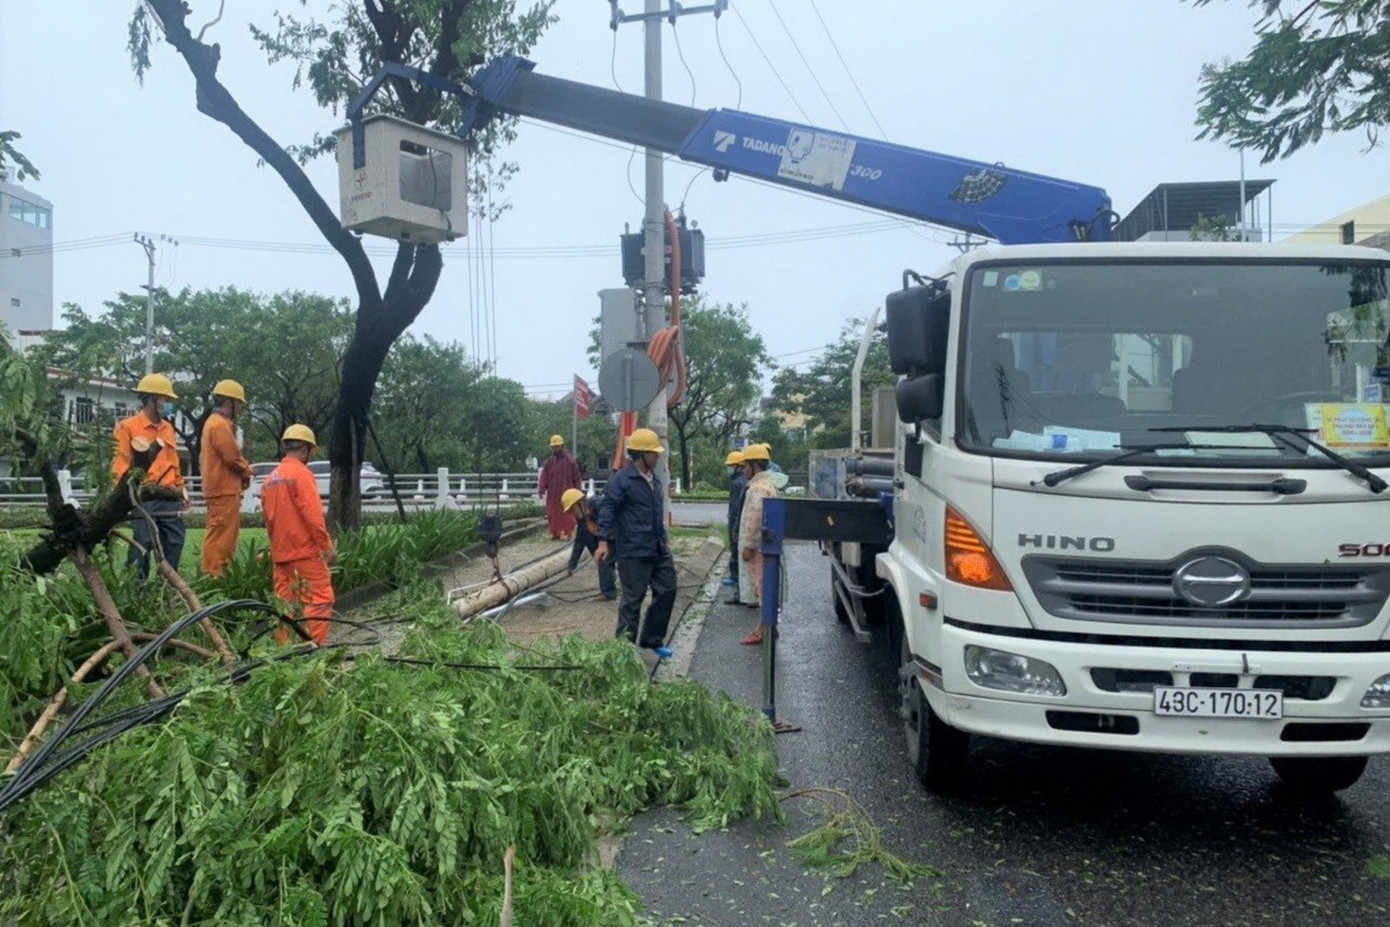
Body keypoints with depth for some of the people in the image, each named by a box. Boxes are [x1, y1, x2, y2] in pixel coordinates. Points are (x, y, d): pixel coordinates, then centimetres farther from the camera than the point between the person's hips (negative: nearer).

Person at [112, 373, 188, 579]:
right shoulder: (128, 427, -1)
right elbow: (121, 463, -6)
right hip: (145, 498, -6)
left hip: (170, 498, 7)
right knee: (143, 544, -7)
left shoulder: (168, 428, 19)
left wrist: (181, 489, 18)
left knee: (175, 543, 6)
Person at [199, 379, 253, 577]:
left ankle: (220, 572, 20)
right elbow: (232, 457, -19)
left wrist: (243, 470, 7)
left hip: (222, 488, 11)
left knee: (227, 535, 15)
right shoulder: (221, 425, -14)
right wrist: (247, 472, -1)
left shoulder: (214, 422, 20)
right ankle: (213, 574, -8)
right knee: (221, 536, -9)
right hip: (225, 489, -11)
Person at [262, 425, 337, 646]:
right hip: (305, 550, -8)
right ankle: (316, 644, -9)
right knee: (319, 599, -4)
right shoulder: (301, 473, -11)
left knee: (285, 602, 11)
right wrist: (327, 546, -14)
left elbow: (269, 518, 18)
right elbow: (313, 515, -17)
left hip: (280, 553, 8)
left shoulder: (271, 478, 13)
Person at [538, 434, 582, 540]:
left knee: (567, 514, -3)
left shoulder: (570, 460, -4)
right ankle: (555, 533, 14)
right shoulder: (550, 462, 7)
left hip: (566, 493, -3)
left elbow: (576, 477, -1)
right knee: (553, 513, 5)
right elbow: (544, 476, 2)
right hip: (553, 494, 4)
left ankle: (567, 533, 5)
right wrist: (542, 489, -10)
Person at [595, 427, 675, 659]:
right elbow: (608, 510, -16)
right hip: (633, 552, -9)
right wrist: (604, 541, -23)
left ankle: (651, 639, 26)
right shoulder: (621, 480, -13)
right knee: (633, 599, -2)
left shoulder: (654, 480, 13)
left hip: (659, 550, 9)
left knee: (667, 592, 12)